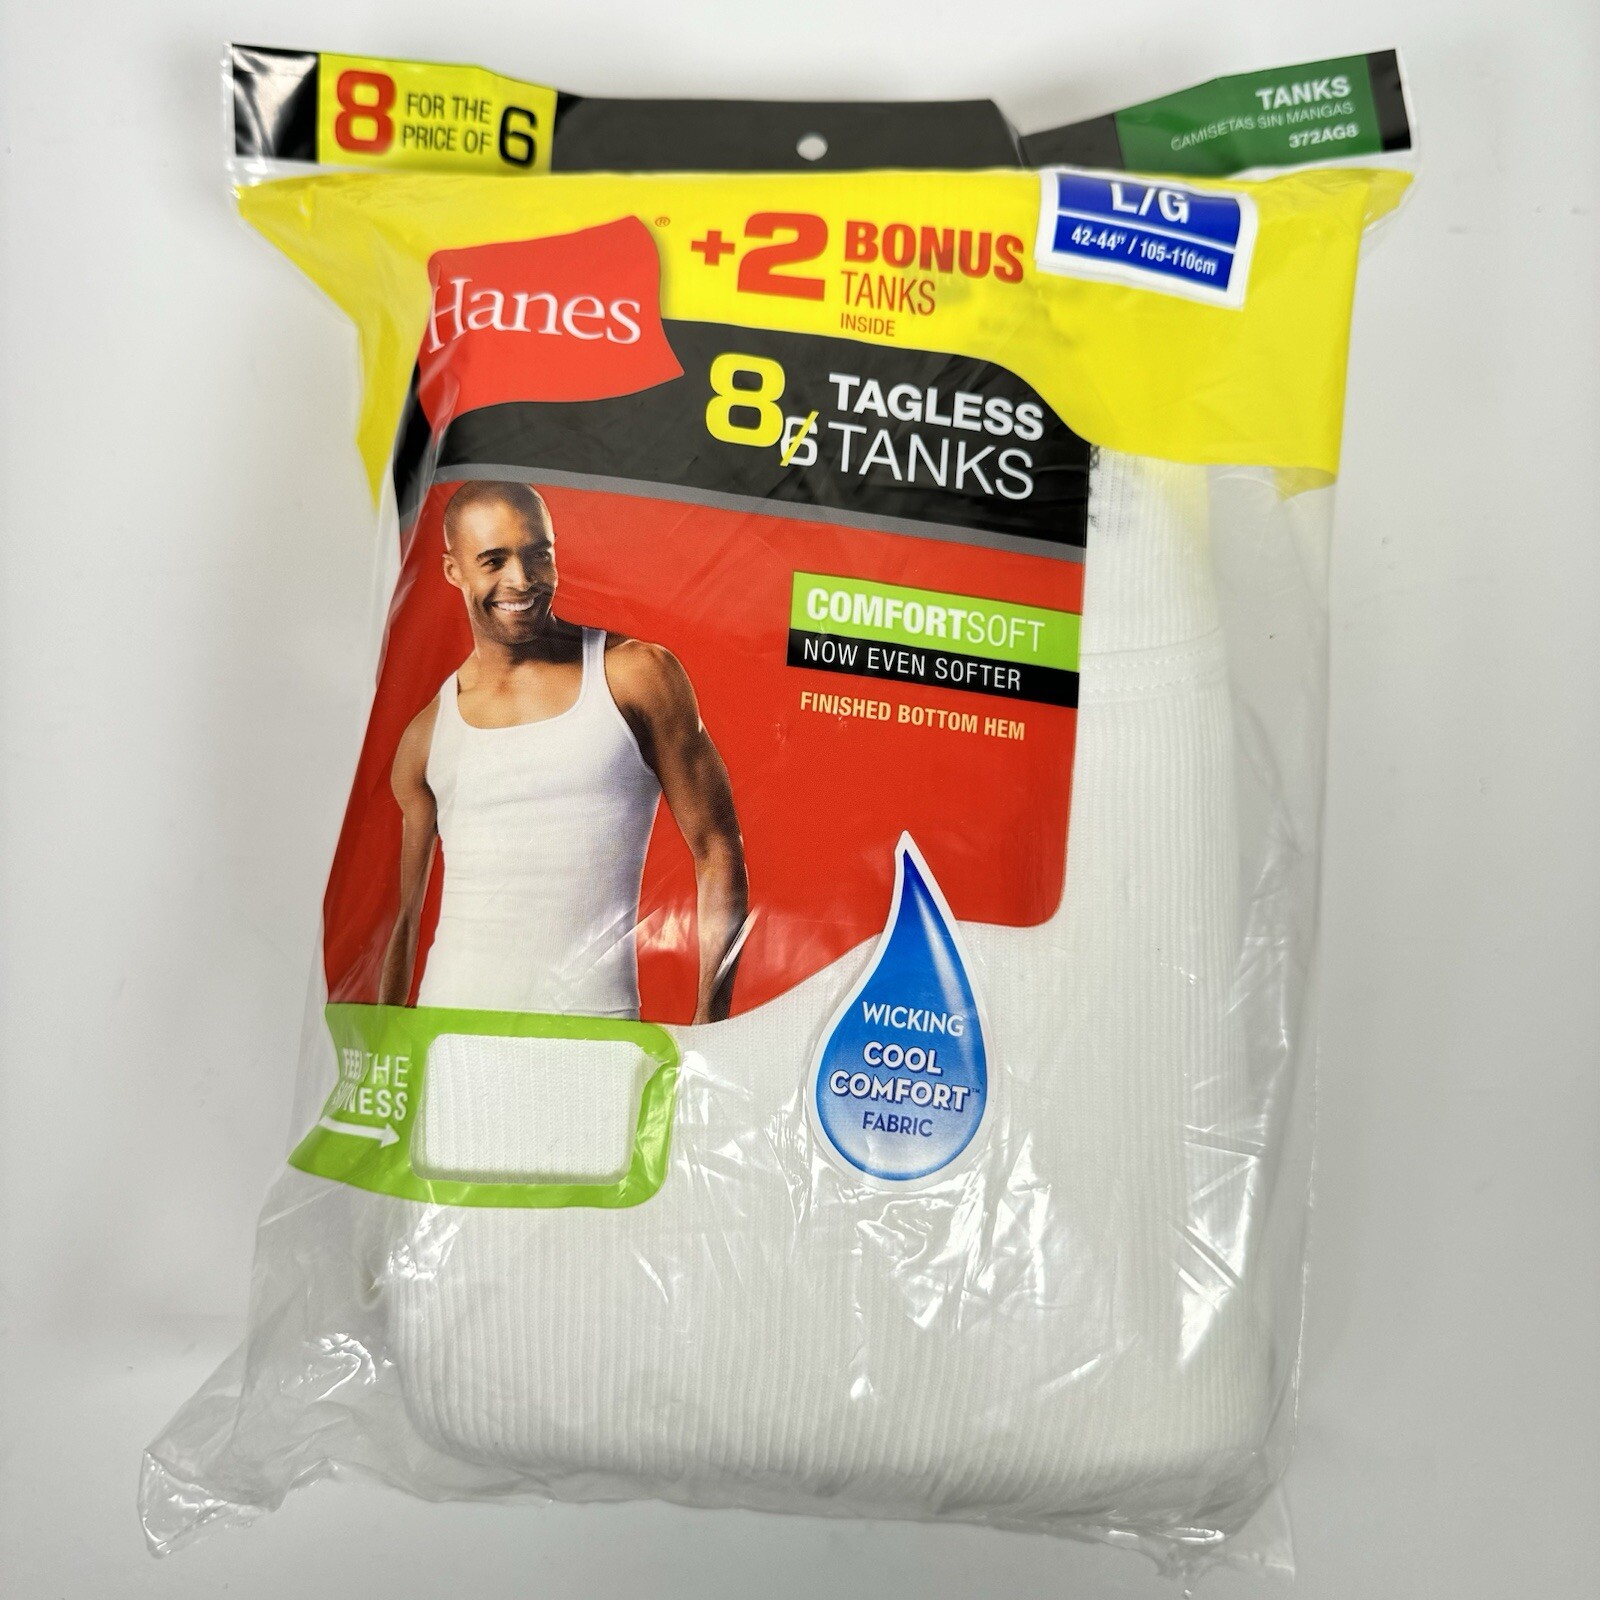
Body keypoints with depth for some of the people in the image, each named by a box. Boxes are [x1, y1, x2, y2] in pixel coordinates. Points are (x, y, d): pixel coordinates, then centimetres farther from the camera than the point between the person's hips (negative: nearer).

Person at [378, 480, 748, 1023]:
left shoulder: (637, 676, -1)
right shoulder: (426, 736, 8)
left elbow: (717, 853, 0)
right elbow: (404, 917, 14)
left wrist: (709, 1026, -6)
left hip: (591, 1018, -2)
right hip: (450, 1022, 2)